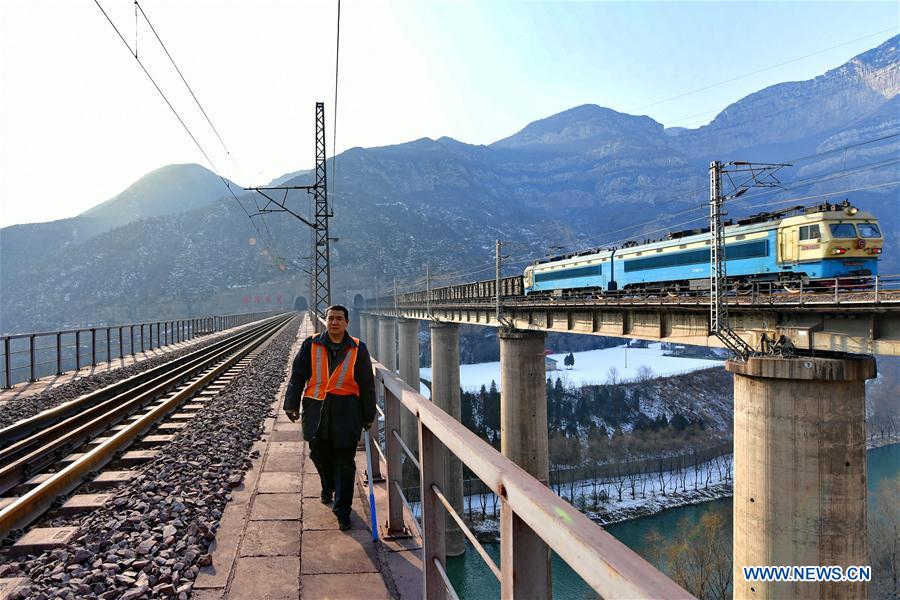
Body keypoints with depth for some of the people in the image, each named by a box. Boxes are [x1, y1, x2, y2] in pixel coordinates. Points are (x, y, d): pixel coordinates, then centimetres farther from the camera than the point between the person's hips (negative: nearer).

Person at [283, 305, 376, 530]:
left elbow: (367, 385, 6)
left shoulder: (358, 349, 2)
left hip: (347, 413, -1)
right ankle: (328, 488, 44)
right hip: (316, 410, 2)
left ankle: (342, 510, 10)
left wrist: (368, 415, 7)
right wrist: (292, 404, 1)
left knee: (344, 463, 0)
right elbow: (297, 376, 7)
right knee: (320, 455, 14)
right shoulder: (311, 345, 3)